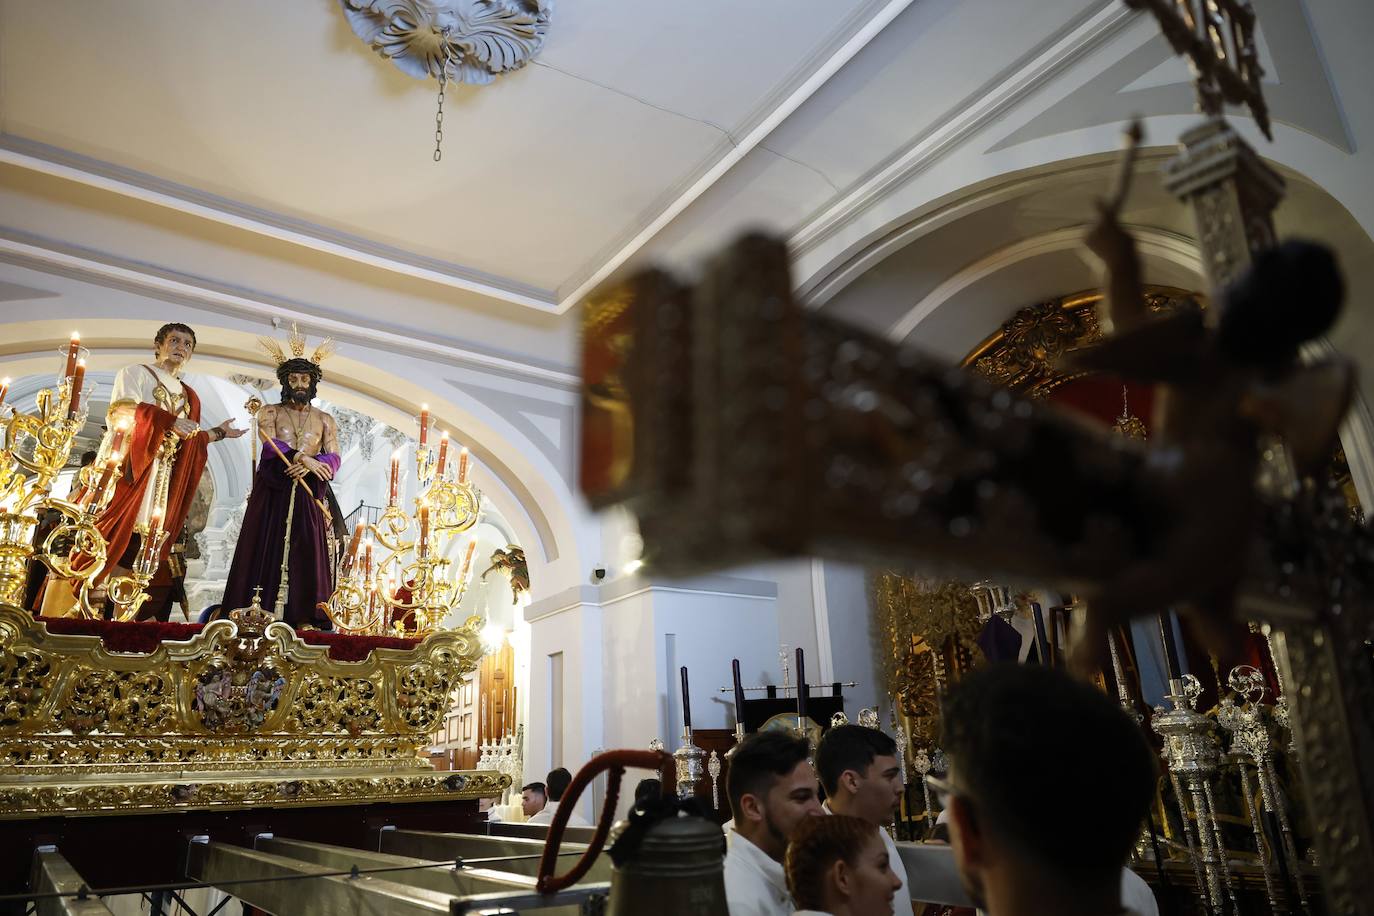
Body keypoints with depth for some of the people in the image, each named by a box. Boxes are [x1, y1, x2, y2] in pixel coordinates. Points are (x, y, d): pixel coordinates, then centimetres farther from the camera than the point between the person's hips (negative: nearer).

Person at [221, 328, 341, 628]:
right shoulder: (269, 412, 9)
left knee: (307, 552, -5)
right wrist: (303, 458, -20)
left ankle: (303, 616, -5)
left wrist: (310, 465, -18)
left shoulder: (325, 420, 11)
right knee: (268, 548, -4)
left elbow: (333, 459, 1)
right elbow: (270, 444, -9)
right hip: (272, 493, 0)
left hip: (308, 495, 1)